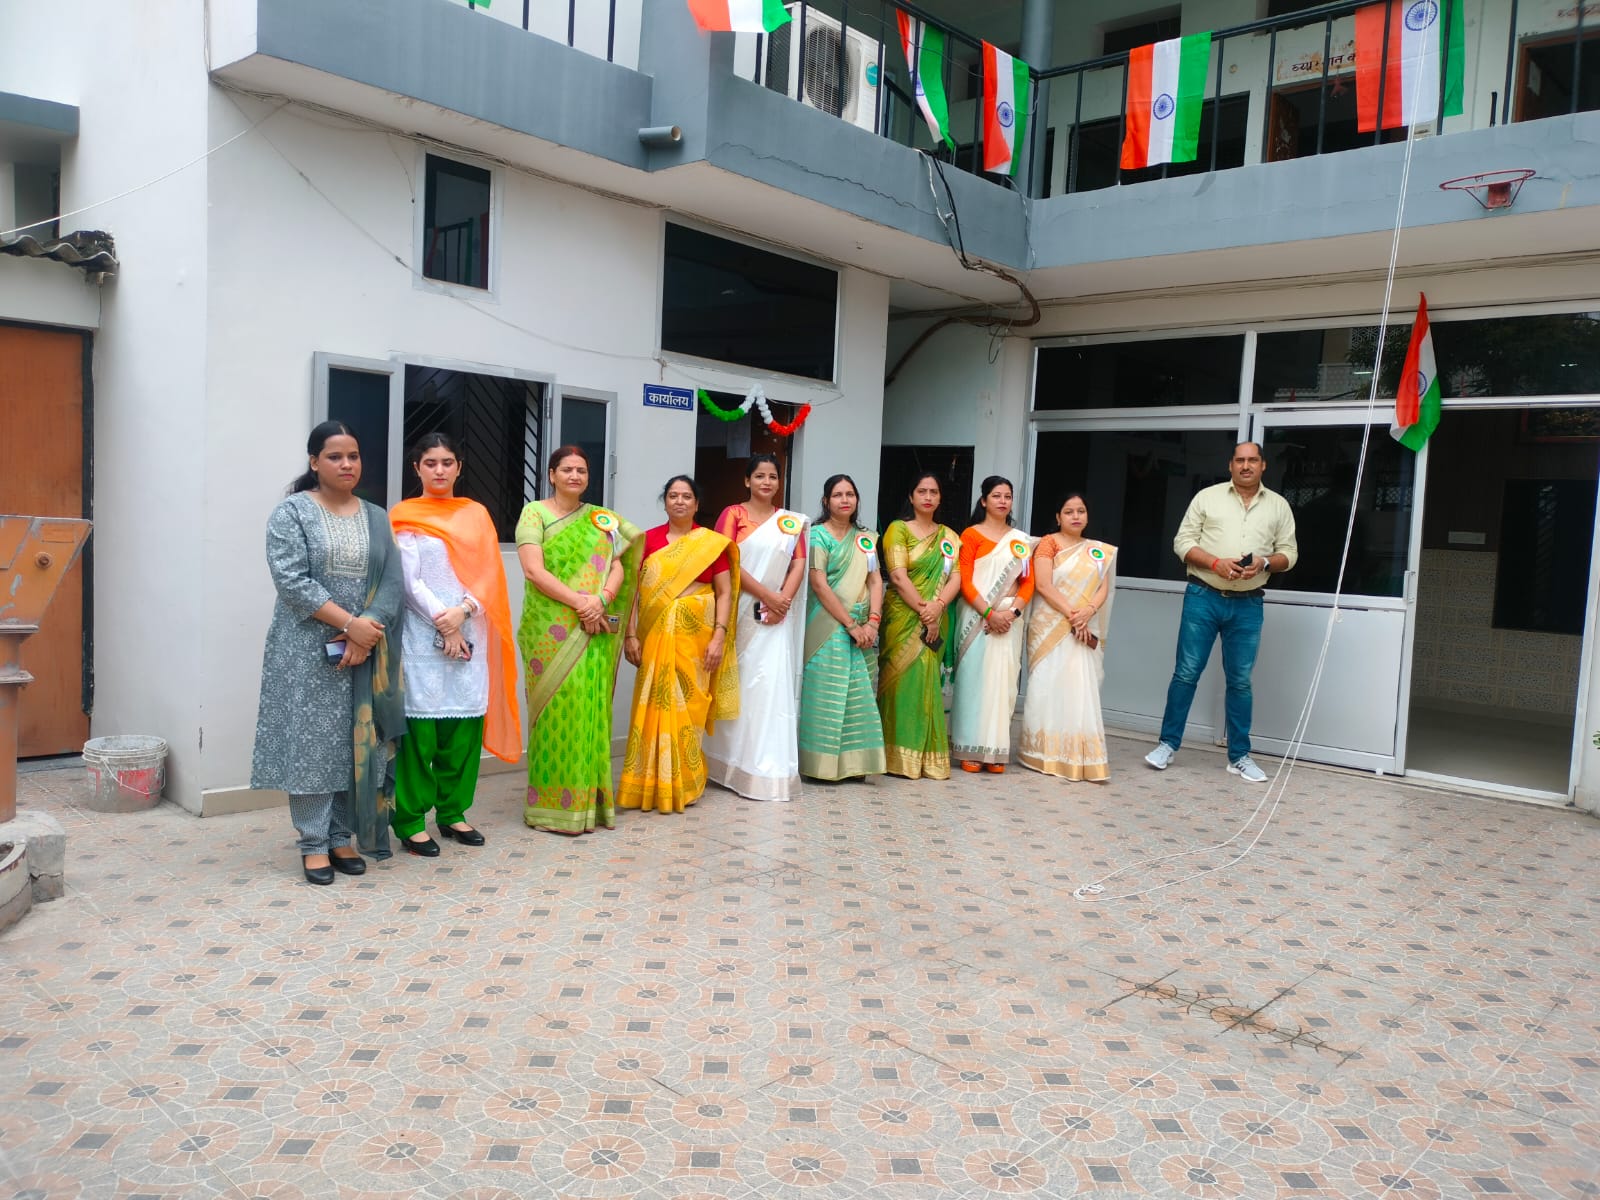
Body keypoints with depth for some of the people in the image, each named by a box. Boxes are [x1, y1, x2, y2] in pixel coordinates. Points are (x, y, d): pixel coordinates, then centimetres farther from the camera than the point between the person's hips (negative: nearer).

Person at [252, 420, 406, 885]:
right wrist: (349, 623, -18)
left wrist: (366, 632, -12)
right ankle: (314, 844, 8)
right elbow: (291, 581, -13)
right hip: (309, 650, -4)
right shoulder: (291, 511, -2)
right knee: (311, 743, -1)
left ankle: (341, 837, 18)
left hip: (364, 650, 4)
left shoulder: (376, 517, 11)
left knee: (356, 743, 6)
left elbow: (393, 584, 4)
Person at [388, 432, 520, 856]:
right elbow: (410, 581, -5)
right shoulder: (405, 516, 3)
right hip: (422, 632, -3)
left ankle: (452, 812, 17)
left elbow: (489, 572, 5)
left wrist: (463, 611, -10)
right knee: (420, 723, -4)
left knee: (466, 723, 4)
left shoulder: (476, 513, 13)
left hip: (469, 632, 4)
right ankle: (410, 820, 5)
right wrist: (444, 626, -11)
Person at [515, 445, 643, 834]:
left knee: (592, 709, 4)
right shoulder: (535, 513, 2)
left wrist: (601, 600, -14)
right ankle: (554, 802, 3)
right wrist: (579, 601, -17)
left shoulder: (601, 519, 15)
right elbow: (533, 570, -9)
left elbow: (617, 566, 6)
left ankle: (590, 798, 14)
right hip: (551, 630, -4)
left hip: (595, 632, 4)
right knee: (557, 710, -5)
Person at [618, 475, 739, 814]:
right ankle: (651, 784, 14)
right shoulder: (648, 540, 5)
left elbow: (725, 593, 1)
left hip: (695, 638, -1)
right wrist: (630, 635, -3)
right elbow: (633, 589, 4)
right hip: (655, 636, 1)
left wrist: (719, 636, -8)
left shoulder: (713, 543, 2)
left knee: (687, 706, 4)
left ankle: (684, 785, 17)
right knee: (655, 706, 2)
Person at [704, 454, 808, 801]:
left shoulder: (792, 521, 14)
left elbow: (799, 565, 6)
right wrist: (766, 594, -13)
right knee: (736, 681, 2)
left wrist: (784, 600, -11)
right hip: (739, 610, -2)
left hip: (776, 616, 2)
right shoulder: (733, 514, 2)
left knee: (773, 683, -3)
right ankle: (730, 760, 13)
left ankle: (768, 768, 2)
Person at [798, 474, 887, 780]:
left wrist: (873, 621, -8)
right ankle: (821, 762, 1)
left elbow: (875, 580, 8)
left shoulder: (866, 538, 14)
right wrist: (851, 625, -14)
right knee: (827, 693, -6)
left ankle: (852, 762, 11)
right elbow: (819, 584, -10)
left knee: (859, 694, 5)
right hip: (828, 626, -5)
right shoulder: (818, 534, -3)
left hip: (863, 629, 5)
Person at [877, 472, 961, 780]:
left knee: (928, 682, 5)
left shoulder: (948, 536, 14)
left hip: (936, 622, 4)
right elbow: (898, 577, -10)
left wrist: (938, 605, -14)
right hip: (904, 619, -4)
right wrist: (923, 610, -15)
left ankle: (928, 755, 11)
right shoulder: (898, 529, 0)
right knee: (904, 680, -5)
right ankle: (901, 756, 1)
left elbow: (956, 577, 3)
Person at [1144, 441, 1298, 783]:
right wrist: (1216, 563, -15)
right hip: (1203, 597, -1)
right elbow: (1183, 541, -1)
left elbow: (1289, 552, 9)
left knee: (1240, 681, 6)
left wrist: (1265, 563, -12)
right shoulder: (1207, 497, 3)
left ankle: (1239, 757, 15)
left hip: (1247, 605, 2)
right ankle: (1168, 743, 11)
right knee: (1186, 673, 0)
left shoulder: (1278, 505, 9)